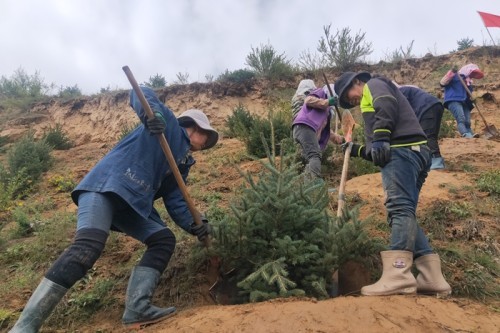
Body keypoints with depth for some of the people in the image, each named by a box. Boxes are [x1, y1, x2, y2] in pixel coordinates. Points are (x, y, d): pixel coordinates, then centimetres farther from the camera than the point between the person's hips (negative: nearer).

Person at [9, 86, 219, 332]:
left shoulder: (182, 163, 26)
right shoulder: (169, 124, 8)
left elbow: (174, 200, 17)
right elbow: (140, 94, -6)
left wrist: (193, 225, 1)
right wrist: (151, 112, -29)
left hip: (132, 204, 9)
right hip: (107, 185, -9)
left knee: (164, 239, -2)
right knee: (88, 247, -25)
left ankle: (137, 308, -10)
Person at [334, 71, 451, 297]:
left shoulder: (374, 85, 15)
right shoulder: (372, 101, 39)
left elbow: (387, 105, -12)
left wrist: (380, 139, -22)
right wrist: (357, 150, 30)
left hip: (402, 151, -10)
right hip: (412, 153, 10)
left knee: (399, 208, -21)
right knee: (404, 213, 3)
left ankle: (398, 275, -29)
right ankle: (432, 276, -1)